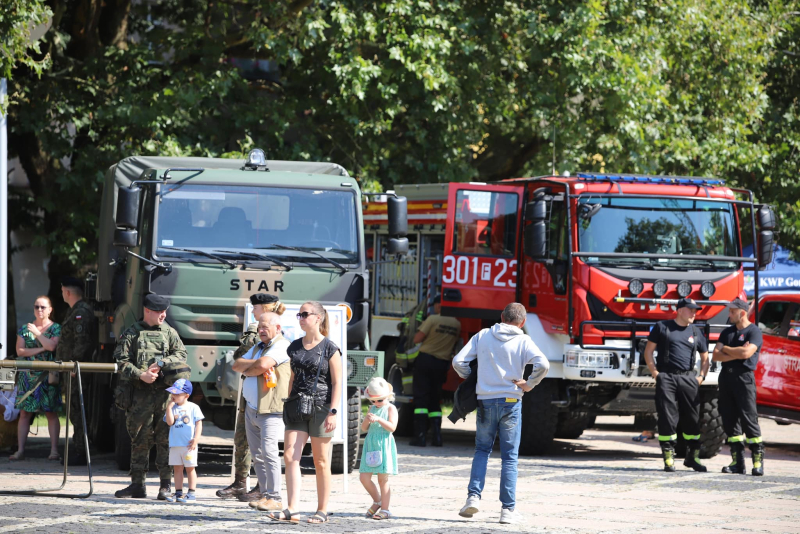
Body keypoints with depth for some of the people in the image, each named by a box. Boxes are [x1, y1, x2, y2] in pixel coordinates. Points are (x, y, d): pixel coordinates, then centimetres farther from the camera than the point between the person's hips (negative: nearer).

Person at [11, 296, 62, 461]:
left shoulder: (56, 328, 3)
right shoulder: (25, 329, 11)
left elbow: (52, 345, -14)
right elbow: (19, 351, 1)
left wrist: (36, 332, -6)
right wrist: (41, 349, -8)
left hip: (48, 377, -2)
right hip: (28, 376, 2)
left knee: (51, 413, -4)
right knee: (24, 413, -1)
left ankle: (54, 451, -4)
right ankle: (20, 450, -1)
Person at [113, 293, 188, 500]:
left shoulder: (169, 332, 12)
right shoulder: (131, 334, 7)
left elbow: (181, 354, 5)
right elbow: (122, 361, 0)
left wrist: (161, 363, -10)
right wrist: (141, 375, -12)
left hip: (165, 392, 1)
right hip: (140, 394, -1)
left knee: (165, 439, -2)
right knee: (139, 440, 4)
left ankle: (166, 485, 4)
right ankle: (138, 484, 10)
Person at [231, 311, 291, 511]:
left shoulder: (281, 346, -7)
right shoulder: (258, 348, 22)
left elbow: (263, 365, -21)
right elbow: (237, 365, 13)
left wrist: (248, 370, -1)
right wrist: (254, 365, -5)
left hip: (270, 410, -9)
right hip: (251, 408, 9)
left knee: (269, 451, -16)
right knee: (257, 455, 7)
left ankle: (274, 498, -17)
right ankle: (265, 494, 11)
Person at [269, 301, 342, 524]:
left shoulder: (330, 348, -6)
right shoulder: (295, 347, 11)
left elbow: (337, 383, -7)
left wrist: (332, 412, -14)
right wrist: (289, 405, 18)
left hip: (320, 406, -5)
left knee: (321, 462, 2)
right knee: (290, 457, -9)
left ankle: (322, 511, 10)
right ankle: (292, 510, -13)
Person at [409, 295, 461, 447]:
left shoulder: (433, 319, -11)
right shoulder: (457, 324, 3)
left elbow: (417, 339, -11)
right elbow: (455, 343, 11)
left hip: (426, 359, -4)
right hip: (442, 363, 4)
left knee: (421, 398, -3)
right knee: (435, 400, 14)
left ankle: (420, 435, -11)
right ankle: (436, 436, 6)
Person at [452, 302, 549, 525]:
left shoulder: (483, 336, 2)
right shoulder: (523, 341, -4)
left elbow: (458, 361, -2)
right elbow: (542, 365, -19)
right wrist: (529, 384, -4)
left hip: (485, 402, 2)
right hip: (511, 402, -2)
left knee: (482, 450, 18)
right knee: (509, 456, 5)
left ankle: (473, 496, 1)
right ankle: (508, 509, 3)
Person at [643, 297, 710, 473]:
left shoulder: (695, 332, 15)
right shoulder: (662, 327, 5)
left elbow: (705, 356, 24)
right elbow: (648, 351, 5)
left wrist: (701, 376, 9)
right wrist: (655, 373, -5)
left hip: (688, 378, 3)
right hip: (666, 378, -3)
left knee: (693, 419, 2)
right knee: (667, 418, -6)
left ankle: (693, 456, 13)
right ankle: (668, 457, -2)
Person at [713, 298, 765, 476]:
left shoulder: (753, 332, -3)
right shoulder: (727, 332, 17)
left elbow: (747, 352, -18)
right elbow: (716, 355, 7)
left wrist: (726, 349, -2)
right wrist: (736, 353, -7)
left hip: (744, 377, -7)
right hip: (726, 377, 7)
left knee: (749, 418, -11)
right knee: (729, 419, 4)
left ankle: (758, 461, -9)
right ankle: (737, 462, 8)